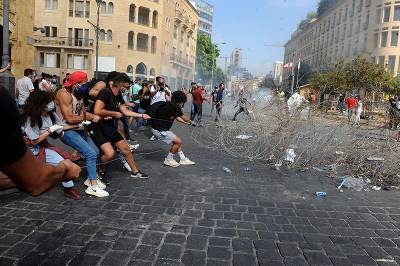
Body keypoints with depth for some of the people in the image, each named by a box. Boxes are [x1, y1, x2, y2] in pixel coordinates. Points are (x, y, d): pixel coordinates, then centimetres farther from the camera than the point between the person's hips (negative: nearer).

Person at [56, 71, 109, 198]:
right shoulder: (64, 94, -18)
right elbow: (69, 118, -24)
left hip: (78, 129, 9)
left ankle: (91, 178, 26)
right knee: (90, 153, -19)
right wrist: (90, 118, -16)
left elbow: (83, 112, 9)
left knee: (96, 151, 9)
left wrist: (98, 116, -6)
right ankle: (93, 186, -11)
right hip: (67, 130, -9)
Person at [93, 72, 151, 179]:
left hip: (110, 128, 9)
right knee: (110, 154, -23)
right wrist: (114, 113, -16)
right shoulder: (105, 92, -19)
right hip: (98, 128, -9)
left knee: (126, 148, 12)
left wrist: (142, 115, 11)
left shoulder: (118, 96, 7)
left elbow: (125, 111, 12)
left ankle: (135, 172, 29)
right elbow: (97, 111, -28)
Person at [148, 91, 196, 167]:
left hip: (163, 128, 10)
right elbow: (183, 117, -7)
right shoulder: (174, 106, -20)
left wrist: (187, 123, 29)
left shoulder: (171, 105, 8)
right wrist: (191, 122, 11)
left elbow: (177, 117, 21)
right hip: (159, 130, -10)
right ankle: (168, 160, 10)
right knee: (178, 141, -4)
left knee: (177, 141, 16)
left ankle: (183, 159, 25)